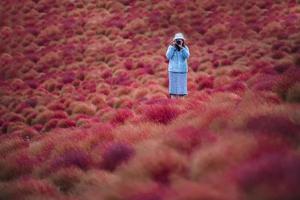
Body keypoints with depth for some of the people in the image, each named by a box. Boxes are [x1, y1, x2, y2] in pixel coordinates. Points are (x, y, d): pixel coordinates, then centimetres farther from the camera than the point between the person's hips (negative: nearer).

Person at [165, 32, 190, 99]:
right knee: (173, 86, -1)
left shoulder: (185, 48, 3)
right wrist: (173, 47, -14)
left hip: (182, 70, 1)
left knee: (181, 86, -1)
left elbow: (187, 56, -13)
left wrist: (181, 47, -19)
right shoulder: (171, 47, 0)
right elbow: (168, 56, -10)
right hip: (173, 70, -1)